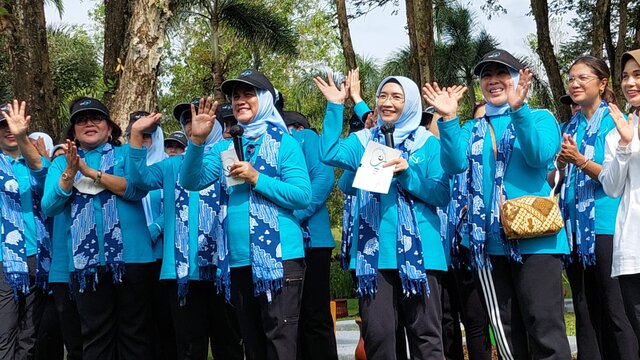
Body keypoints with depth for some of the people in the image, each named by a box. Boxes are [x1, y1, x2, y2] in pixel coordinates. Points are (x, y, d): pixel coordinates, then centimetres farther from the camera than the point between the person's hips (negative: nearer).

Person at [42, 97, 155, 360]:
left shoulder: (126, 154, 8)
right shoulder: (62, 163, 13)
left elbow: (137, 189, -11)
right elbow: (48, 207, 1)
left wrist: (91, 172, -13)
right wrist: (70, 172, -13)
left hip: (131, 256, -2)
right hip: (86, 262, 2)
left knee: (135, 335, 2)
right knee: (95, 338, 6)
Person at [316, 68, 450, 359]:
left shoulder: (428, 143, 6)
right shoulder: (364, 141, 12)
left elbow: (442, 195, -1)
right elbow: (329, 154, -6)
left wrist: (407, 173, -14)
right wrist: (336, 106, -7)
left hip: (419, 251, -2)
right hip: (374, 251, 2)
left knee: (425, 335, 1)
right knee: (377, 334, 3)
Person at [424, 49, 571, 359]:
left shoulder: (540, 118, 6)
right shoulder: (471, 130, 16)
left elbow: (540, 155, -15)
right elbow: (455, 164, -4)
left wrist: (518, 109, -26)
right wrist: (448, 118, -15)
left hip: (534, 237, -4)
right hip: (489, 241, 5)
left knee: (545, 329, -6)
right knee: (506, 332, 11)